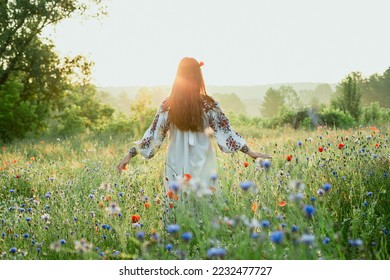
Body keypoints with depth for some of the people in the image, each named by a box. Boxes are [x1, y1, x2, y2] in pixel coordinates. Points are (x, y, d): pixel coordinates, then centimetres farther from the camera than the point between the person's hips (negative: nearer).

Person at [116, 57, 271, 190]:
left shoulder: (168, 105, -5)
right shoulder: (209, 104, -6)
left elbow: (154, 134, -5)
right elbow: (225, 132, -6)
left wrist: (130, 154, 1)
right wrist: (249, 152, -1)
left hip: (177, 167, 1)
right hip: (203, 166, -1)